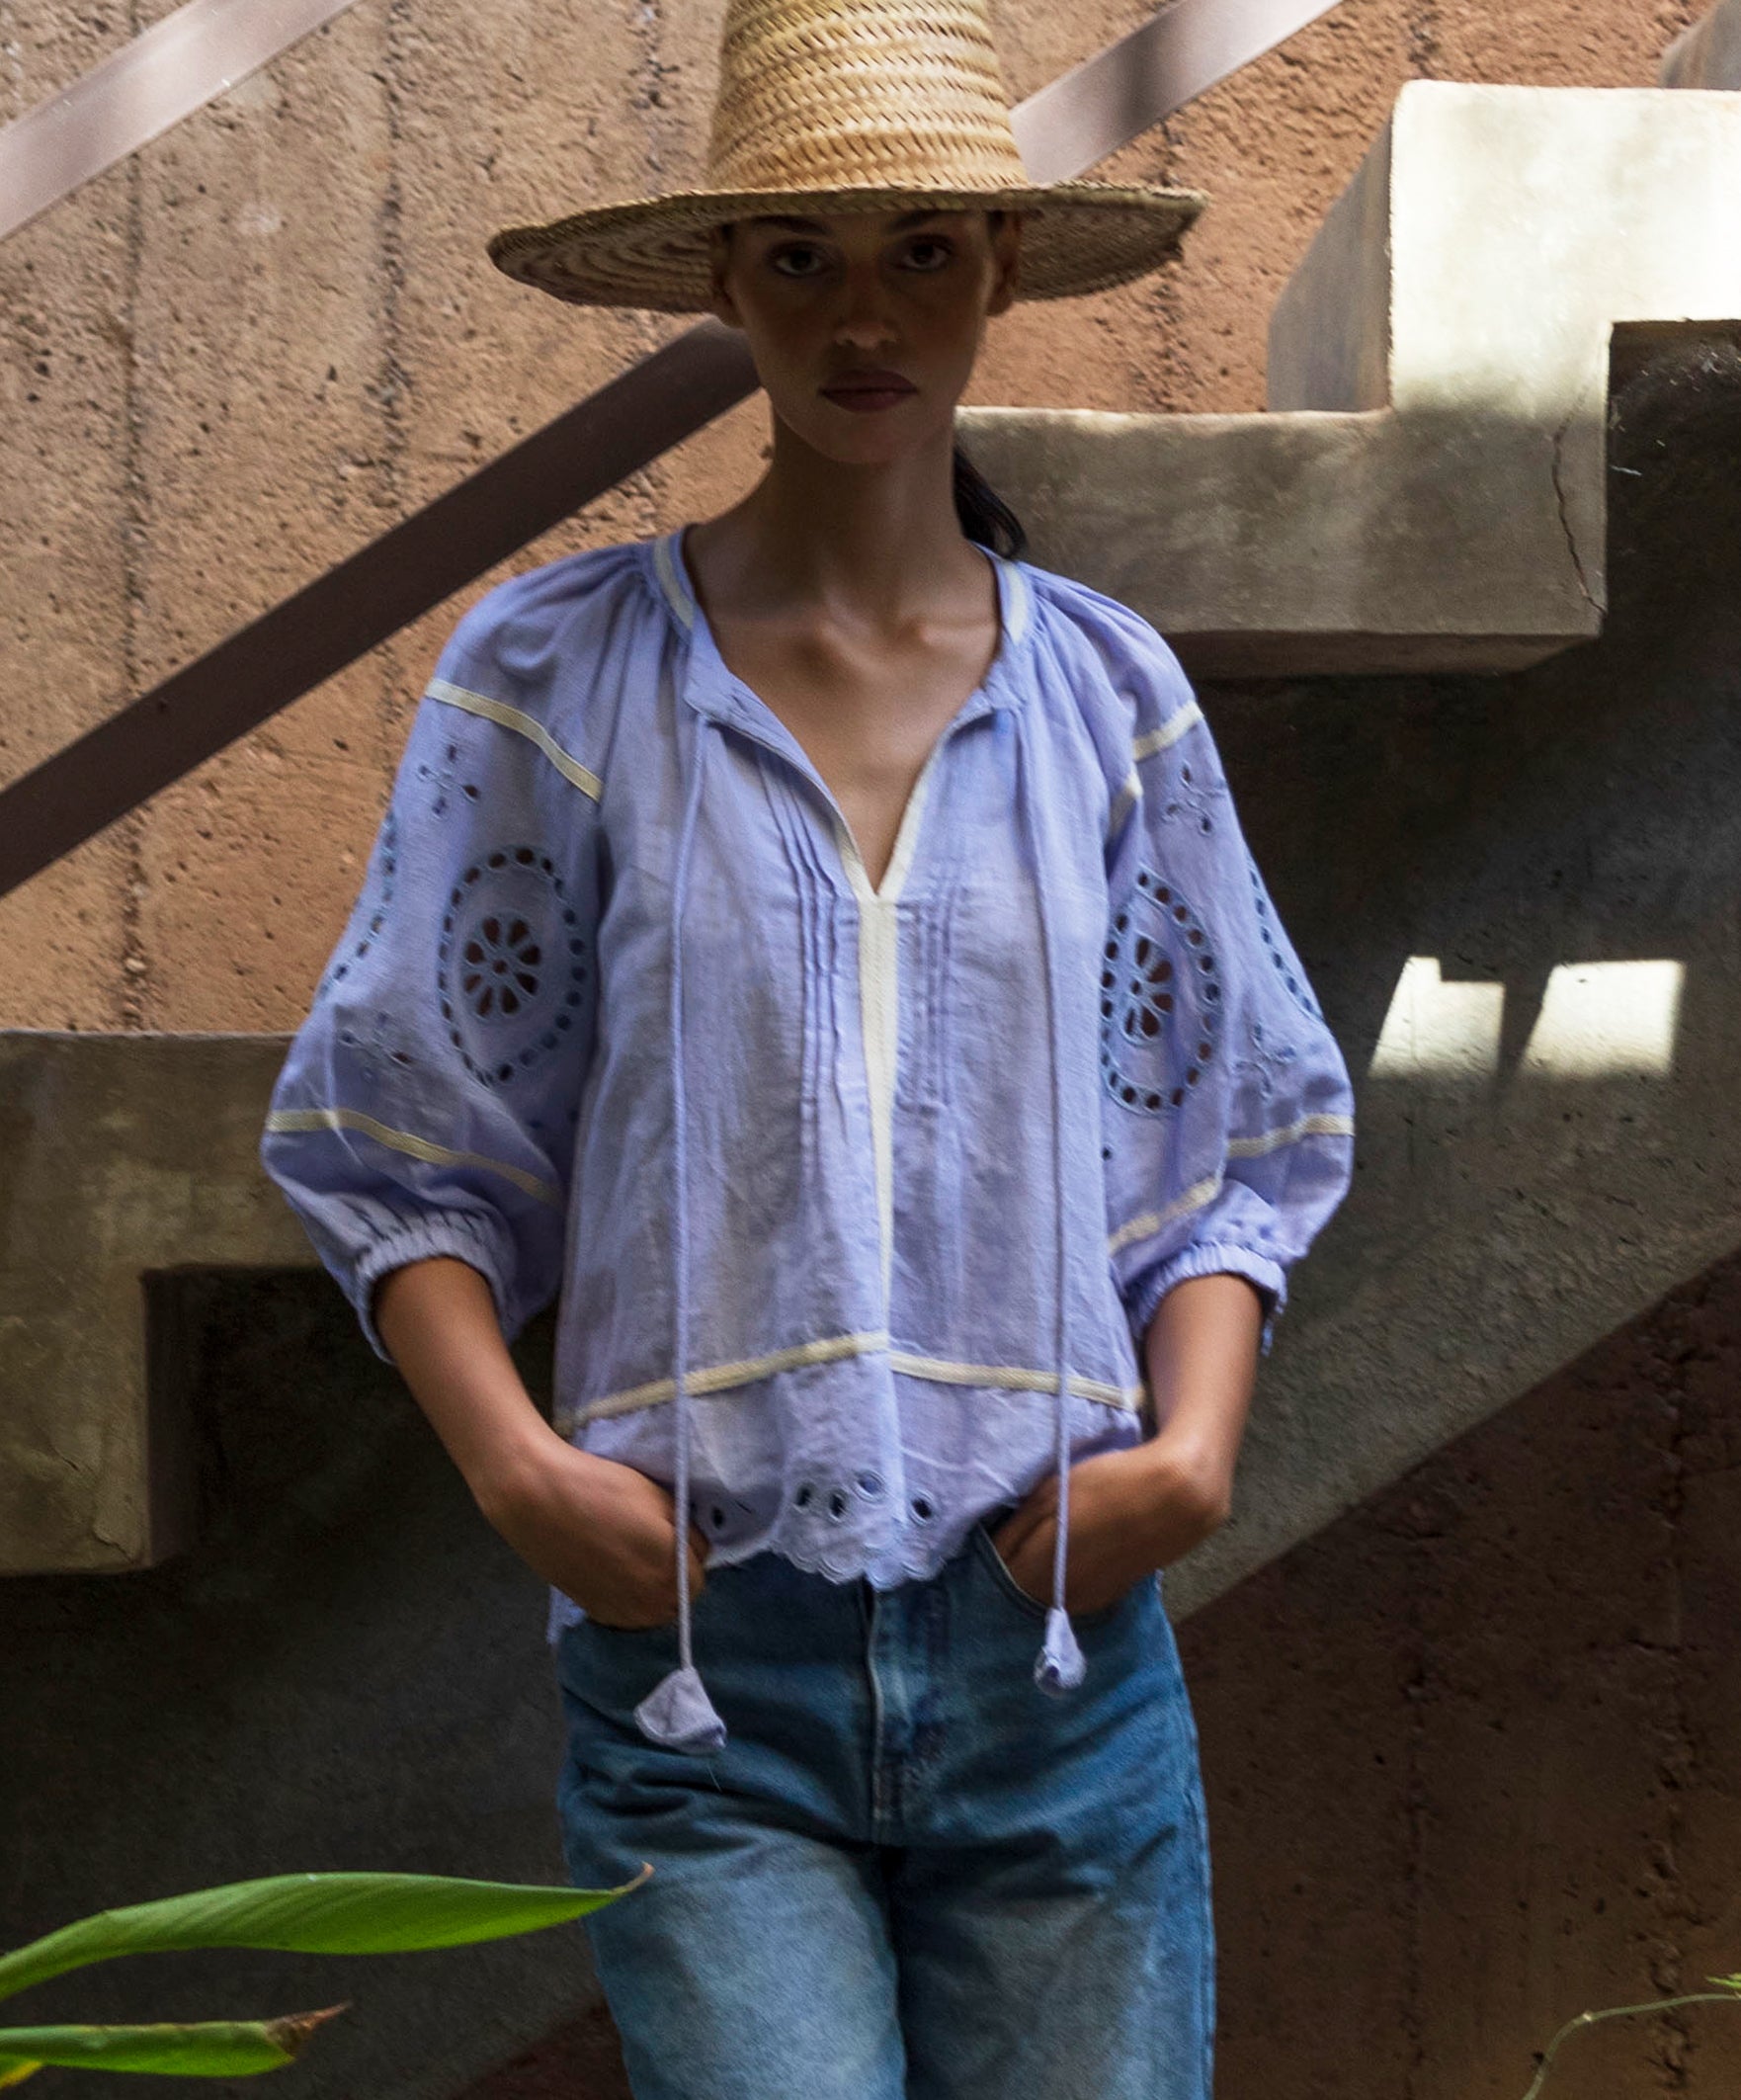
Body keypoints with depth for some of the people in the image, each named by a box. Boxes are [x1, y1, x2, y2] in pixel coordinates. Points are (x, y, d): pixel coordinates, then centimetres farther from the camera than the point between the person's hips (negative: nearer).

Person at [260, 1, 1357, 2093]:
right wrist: (513, 1461, -10)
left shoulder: (1107, 690, 8)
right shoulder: (560, 673, 0)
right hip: (701, 1657, -2)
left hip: (1056, 1643, 3)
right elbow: (386, 1137, 4)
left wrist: (1195, 1445, -3)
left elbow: (1247, 1137, 14)